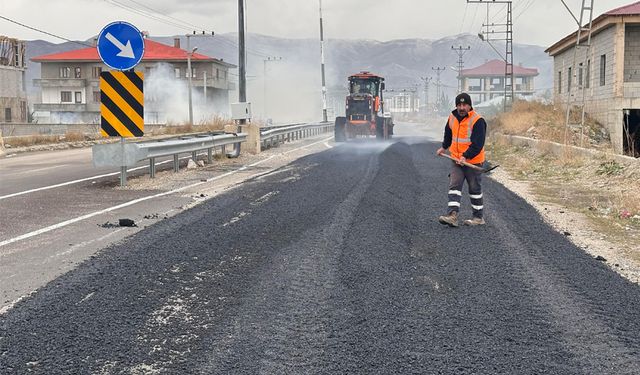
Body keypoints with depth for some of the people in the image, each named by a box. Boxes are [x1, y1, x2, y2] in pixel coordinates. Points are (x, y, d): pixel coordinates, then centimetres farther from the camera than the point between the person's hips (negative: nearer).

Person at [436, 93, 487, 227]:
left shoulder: (477, 121, -16)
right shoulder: (452, 118, 4)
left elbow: (477, 144, -22)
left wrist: (466, 156, -29)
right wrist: (444, 147, 29)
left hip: (473, 161, -5)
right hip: (456, 160, 6)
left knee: (474, 189, 6)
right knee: (454, 186, -7)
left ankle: (478, 217, 19)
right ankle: (452, 216, -14)